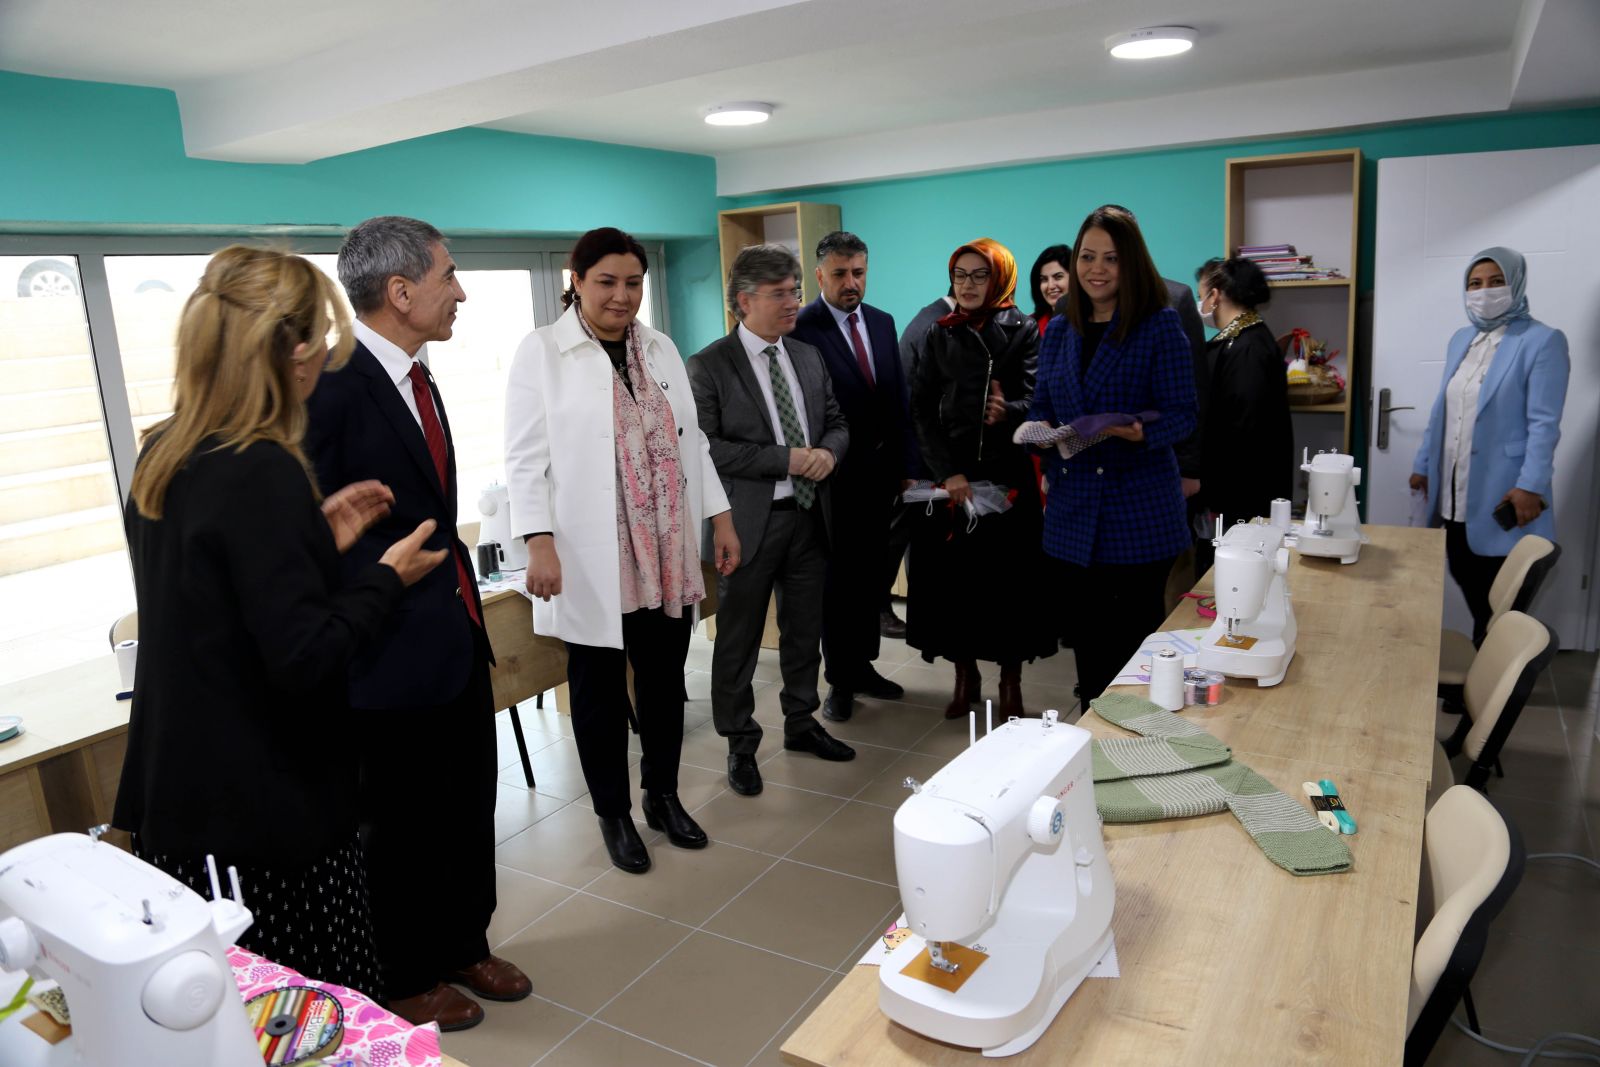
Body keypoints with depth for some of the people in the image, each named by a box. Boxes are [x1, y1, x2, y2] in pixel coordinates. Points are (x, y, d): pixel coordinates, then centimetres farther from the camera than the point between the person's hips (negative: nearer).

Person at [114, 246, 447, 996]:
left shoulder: (161, 457, 5)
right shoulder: (261, 472, -22)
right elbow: (304, 657, -23)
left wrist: (318, 540, 10)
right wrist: (387, 576, -10)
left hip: (179, 801, 9)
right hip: (265, 810, -9)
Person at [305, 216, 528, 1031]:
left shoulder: (412, 377, 8)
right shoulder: (333, 384, -21)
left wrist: (464, 603, 14)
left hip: (454, 634, 9)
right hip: (393, 652, -8)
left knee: (467, 804, 21)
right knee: (405, 826, 12)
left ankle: (462, 945, 43)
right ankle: (405, 980, 35)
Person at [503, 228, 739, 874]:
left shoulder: (660, 349, 12)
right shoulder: (541, 351, -3)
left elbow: (691, 438, 14)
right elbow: (525, 457, -7)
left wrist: (721, 517, 10)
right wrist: (539, 544, -16)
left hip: (667, 553, 4)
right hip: (591, 559, -4)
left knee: (665, 678, 12)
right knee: (599, 685, 8)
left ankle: (664, 797, 32)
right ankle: (613, 814, 26)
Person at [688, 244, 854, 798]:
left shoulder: (809, 356, 9)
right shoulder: (707, 367, -9)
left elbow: (837, 422, 14)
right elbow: (706, 448, -17)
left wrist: (828, 451, -9)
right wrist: (786, 459, -20)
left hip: (810, 516, 6)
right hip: (750, 521, -5)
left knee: (805, 630, 18)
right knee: (739, 640, 7)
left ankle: (800, 722, 38)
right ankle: (741, 745, 23)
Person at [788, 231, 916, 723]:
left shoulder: (882, 322, 8)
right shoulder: (802, 329, -13)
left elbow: (898, 398, 11)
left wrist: (904, 463, 9)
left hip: (880, 474, 6)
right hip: (834, 477, -6)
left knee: (870, 575, 16)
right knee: (836, 580, 6)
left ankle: (863, 666, 31)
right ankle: (839, 680, 21)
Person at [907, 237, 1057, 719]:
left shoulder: (1023, 331, 3)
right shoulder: (940, 334, 8)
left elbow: (1035, 398, -8)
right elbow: (922, 408, 2)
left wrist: (1007, 413, -31)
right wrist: (946, 472, -10)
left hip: (1009, 473, -1)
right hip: (951, 473, 2)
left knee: (1009, 576, 2)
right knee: (952, 576, 1)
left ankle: (1010, 681, 16)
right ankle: (965, 676, 17)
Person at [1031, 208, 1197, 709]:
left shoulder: (1160, 326, -4)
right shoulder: (1059, 331, 11)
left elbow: (1182, 414, -9)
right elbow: (1040, 409, 13)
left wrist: (1138, 432, -29)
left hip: (1139, 511, -4)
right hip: (1072, 510, 5)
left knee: (1137, 639, 3)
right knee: (1088, 639, 13)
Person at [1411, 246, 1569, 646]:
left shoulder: (1543, 341, -8)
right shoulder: (1461, 339, 13)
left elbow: (1544, 423, -14)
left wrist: (1530, 486, -20)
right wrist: (1423, 464, 15)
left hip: (1502, 494, -6)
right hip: (1455, 491, 6)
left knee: (1498, 602, 2)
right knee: (1468, 584, 13)